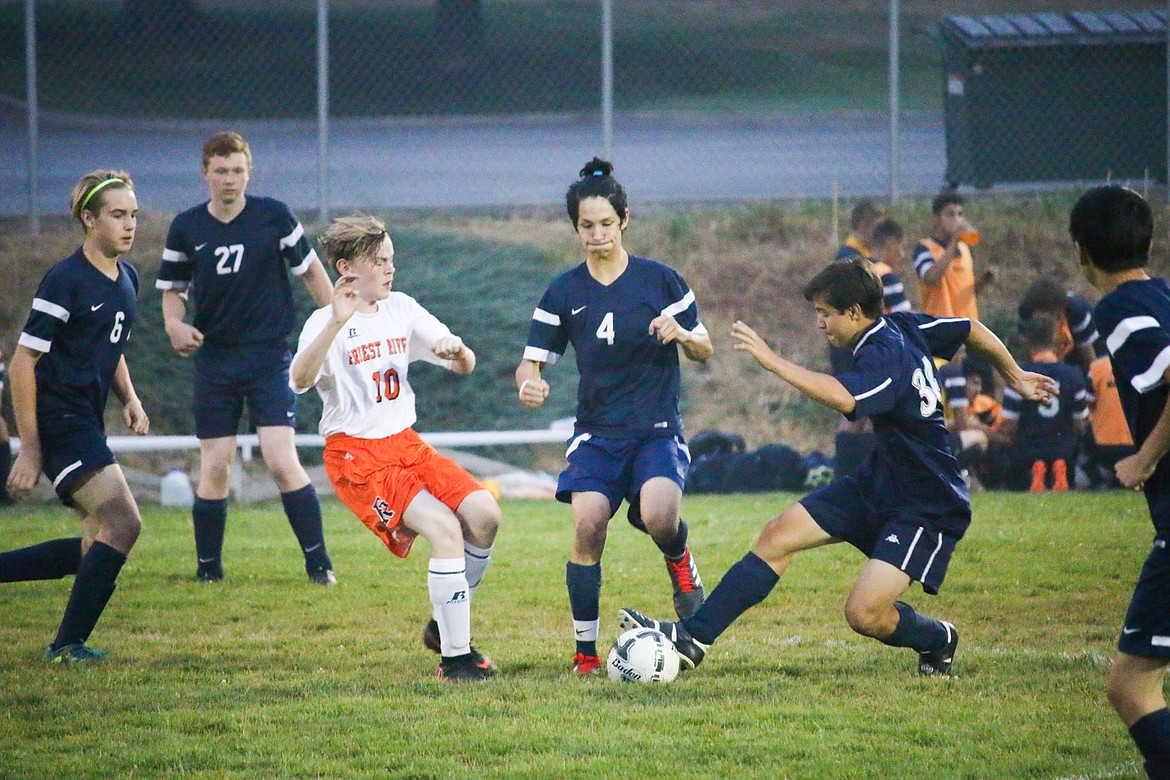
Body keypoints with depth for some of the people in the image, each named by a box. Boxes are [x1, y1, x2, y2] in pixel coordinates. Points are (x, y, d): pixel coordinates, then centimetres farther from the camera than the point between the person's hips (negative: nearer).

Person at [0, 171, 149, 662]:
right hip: (59, 423, -9)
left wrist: (130, 400, 7)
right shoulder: (66, 281, -14)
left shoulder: (127, 278, 12)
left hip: (88, 425, 9)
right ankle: (68, 645, -10)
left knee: (98, 544, 9)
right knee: (122, 523, -18)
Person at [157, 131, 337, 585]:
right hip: (214, 357, 2)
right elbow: (173, 288, 13)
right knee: (214, 467, 0)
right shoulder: (186, 228, 3)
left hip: (269, 356, -2)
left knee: (281, 461, -13)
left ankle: (318, 563, -4)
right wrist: (174, 323, -8)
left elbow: (310, 271, 6)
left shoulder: (274, 216, -4)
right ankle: (208, 567, 12)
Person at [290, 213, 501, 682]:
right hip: (357, 457, -6)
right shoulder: (327, 323, -10)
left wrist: (457, 351, -14)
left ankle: (444, 626, 8)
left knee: (483, 514, -12)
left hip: (406, 445, 6)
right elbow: (300, 380, -31)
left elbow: (466, 367, 11)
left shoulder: (401, 310, 8)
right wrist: (337, 323, -43)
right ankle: (455, 658, -14)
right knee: (444, 528, -23)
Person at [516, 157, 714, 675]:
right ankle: (585, 651, -6)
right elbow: (531, 361, 4)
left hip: (657, 430, -2)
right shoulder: (563, 293, 4)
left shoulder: (660, 280, 1)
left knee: (658, 517, -28)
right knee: (587, 525, -20)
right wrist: (528, 384, -21)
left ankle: (680, 562, 10)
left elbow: (704, 351, 8)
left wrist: (680, 333, -16)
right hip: (597, 433, 2)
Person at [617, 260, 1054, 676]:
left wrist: (771, 360, -44)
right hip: (876, 486, 10)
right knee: (778, 536, 0)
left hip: (927, 509, -10)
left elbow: (842, 398, -49)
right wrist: (1015, 378, 31)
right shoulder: (905, 326, 0)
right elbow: (974, 331, 14)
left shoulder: (884, 358, -27)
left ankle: (939, 641, 15)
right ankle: (693, 638, 1)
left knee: (864, 614, -19)